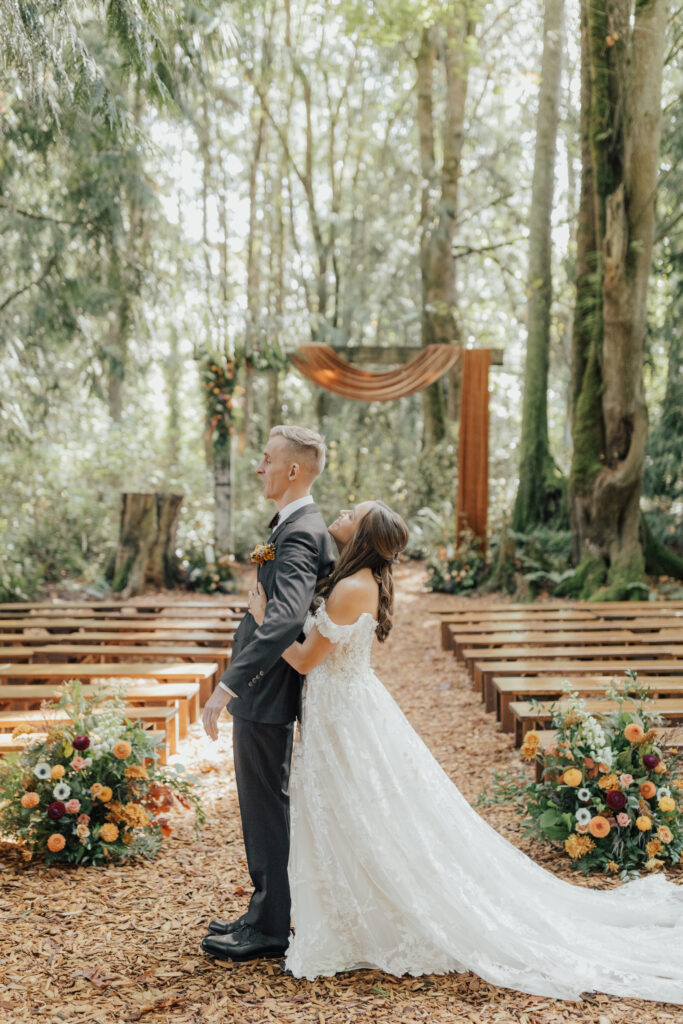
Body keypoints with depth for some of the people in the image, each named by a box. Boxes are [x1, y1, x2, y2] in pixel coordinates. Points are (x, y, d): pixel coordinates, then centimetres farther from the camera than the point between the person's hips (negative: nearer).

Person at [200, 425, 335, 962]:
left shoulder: (300, 534, -21)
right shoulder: (294, 523, 11)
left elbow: (285, 618, -36)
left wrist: (227, 684, -38)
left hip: (265, 690, -10)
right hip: (261, 687, 10)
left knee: (266, 807, 1)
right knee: (262, 804, 19)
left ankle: (269, 929, 14)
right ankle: (265, 912, 32)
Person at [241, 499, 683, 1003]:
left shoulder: (351, 590, -24)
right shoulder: (364, 582, 5)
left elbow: (305, 659, -19)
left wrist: (263, 618, -9)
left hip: (344, 717, -10)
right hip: (350, 704, 10)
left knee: (364, 830, 4)